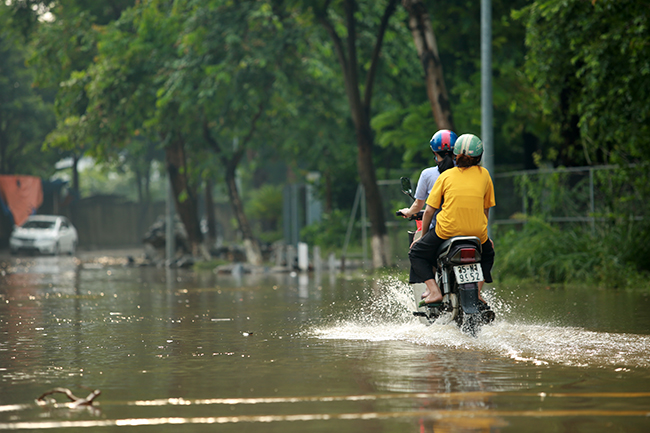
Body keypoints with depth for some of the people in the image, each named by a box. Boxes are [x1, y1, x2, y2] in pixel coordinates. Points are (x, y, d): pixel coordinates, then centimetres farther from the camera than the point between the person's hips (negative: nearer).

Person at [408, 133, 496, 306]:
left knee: (417, 253, 18)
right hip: (477, 232, 3)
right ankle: (477, 291, 15)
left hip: (448, 230, -2)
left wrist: (423, 235, 21)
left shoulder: (446, 176, 5)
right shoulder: (483, 174, 10)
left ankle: (434, 291, 0)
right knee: (487, 255, 35)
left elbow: (429, 210, 7)